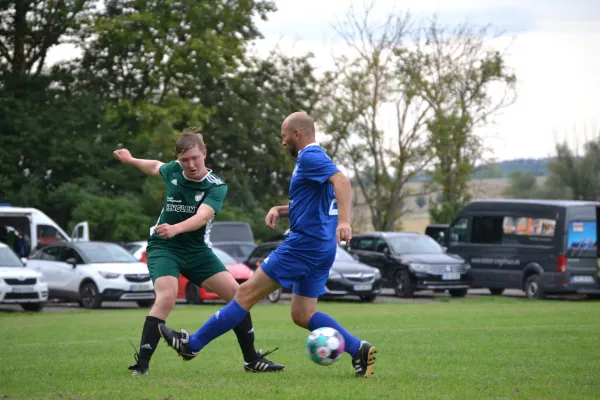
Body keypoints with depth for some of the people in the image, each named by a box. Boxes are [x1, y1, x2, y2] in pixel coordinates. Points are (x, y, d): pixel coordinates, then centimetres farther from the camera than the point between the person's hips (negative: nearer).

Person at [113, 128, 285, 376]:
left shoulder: (216, 187, -14)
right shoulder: (173, 171, -5)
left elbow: (202, 216, -34)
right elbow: (156, 167, 24)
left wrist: (175, 229, -51)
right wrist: (130, 160, 23)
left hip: (197, 250, 1)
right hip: (163, 247, -1)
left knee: (236, 294, -7)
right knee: (167, 297, -27)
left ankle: (252, 359, 9)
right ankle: (141, 365, -25)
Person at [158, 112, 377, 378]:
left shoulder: (311, 157, -11)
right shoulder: (312, 159, 21)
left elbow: (342, 181, -28)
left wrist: (344, 221, -41)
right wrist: (279, 210, 15)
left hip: (304, 244, -10)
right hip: (322, 248, 10)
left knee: (247, 293, -4)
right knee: (302, 315, 11)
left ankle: (192, 344, 1)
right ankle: (358, 349, -1)